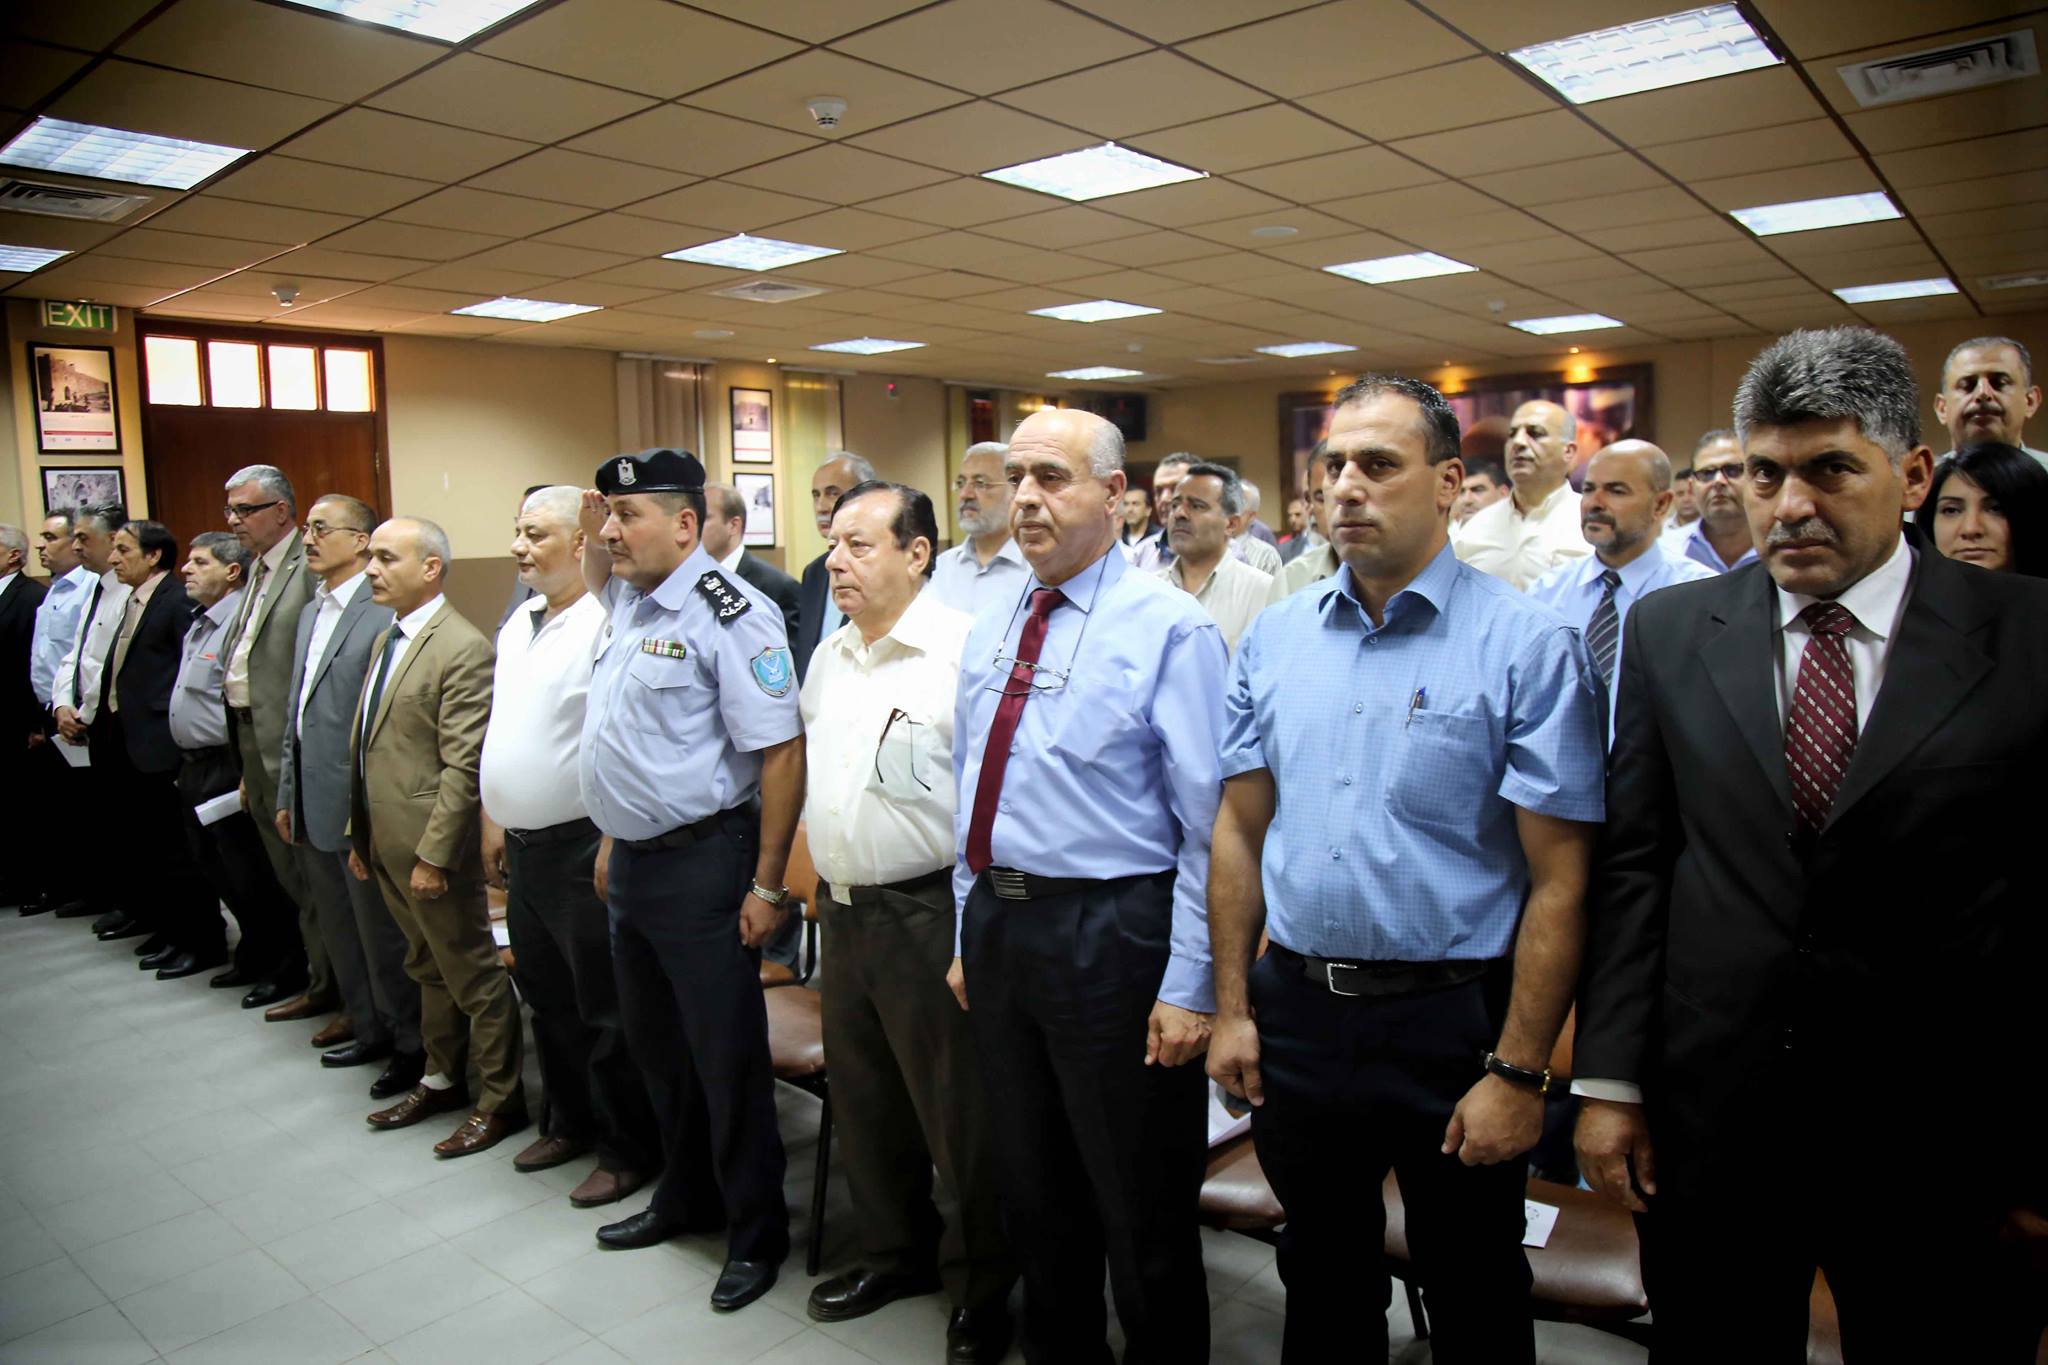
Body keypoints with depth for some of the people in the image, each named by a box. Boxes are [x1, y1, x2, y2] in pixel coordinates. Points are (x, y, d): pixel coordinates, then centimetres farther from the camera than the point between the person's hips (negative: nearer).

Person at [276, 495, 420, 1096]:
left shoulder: (384, 614, -16)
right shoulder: (310, 614, 14)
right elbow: (296, 711, 18)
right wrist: (287, 796, 19)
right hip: (313, 806, 9)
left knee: (383, 934, 3)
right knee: (339, 932, 19)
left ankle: (410, 1046, 18)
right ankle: (369, 1030, 34)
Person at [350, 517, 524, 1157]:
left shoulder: (463, 649, -17)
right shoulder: (387, 640, 13)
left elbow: (462, 766, -20)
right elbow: (367, 747, 16)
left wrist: (433, 854, -19)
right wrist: (360, 836, 15)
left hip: (432, 847, -9)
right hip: (385, 842, 9)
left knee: (473, 975, 4)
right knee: (428, 968, 21)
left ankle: (500, 1099, 17)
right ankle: (442, 1078, 37)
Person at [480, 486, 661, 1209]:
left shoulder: (603, 624, -18)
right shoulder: (518, 624, 12)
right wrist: (495, 821, 19)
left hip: (582, 845, -9)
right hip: (525, 846, 9)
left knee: (605, 1012, 4)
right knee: (547, 997, 22)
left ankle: (628, 1150, 20)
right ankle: (568, 1122, 40)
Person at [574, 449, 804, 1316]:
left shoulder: (729, 613, -18)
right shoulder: (627, 606, 7)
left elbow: (781, 754, -21)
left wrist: (767, 887, -20)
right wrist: (613, 840, 18)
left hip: (702, 863, -9)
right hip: (631, 862, 9)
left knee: (726, 1055, 5)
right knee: (655, 1044, 22)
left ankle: (756, 1233, 25)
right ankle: (685, 1197, 43)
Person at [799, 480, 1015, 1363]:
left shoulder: (962, 650, -16)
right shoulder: (828, 654, 10)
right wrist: (823, 881, 19)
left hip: (928, 914, -8)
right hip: (842, 908, 8)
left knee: (959, 1114, 6)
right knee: (862, 1099, 21)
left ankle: (979, 1293, 27)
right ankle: (894, 1251, 43)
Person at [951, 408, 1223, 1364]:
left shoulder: (1170, 630, -12)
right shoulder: (987, 636, 8)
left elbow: (1207, 826, -14)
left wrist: (1189, 987, -16)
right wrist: (970, 934, 15)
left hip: (1109, 935, -7)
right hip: (996, 926, 7)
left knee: (1142, 1213, 10)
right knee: (1031, 1191, 23)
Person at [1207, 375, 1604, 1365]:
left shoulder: (1527, 645, -11)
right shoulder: (1274, 639, 2)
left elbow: (1558, 880, -12)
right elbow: (1240, 831, 6)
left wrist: (1518, 1070, -14)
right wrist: (1232, 1010, 4)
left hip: (1451, 1021, -3)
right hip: (1296, 1012, 4)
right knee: (1320, 1283, 23)